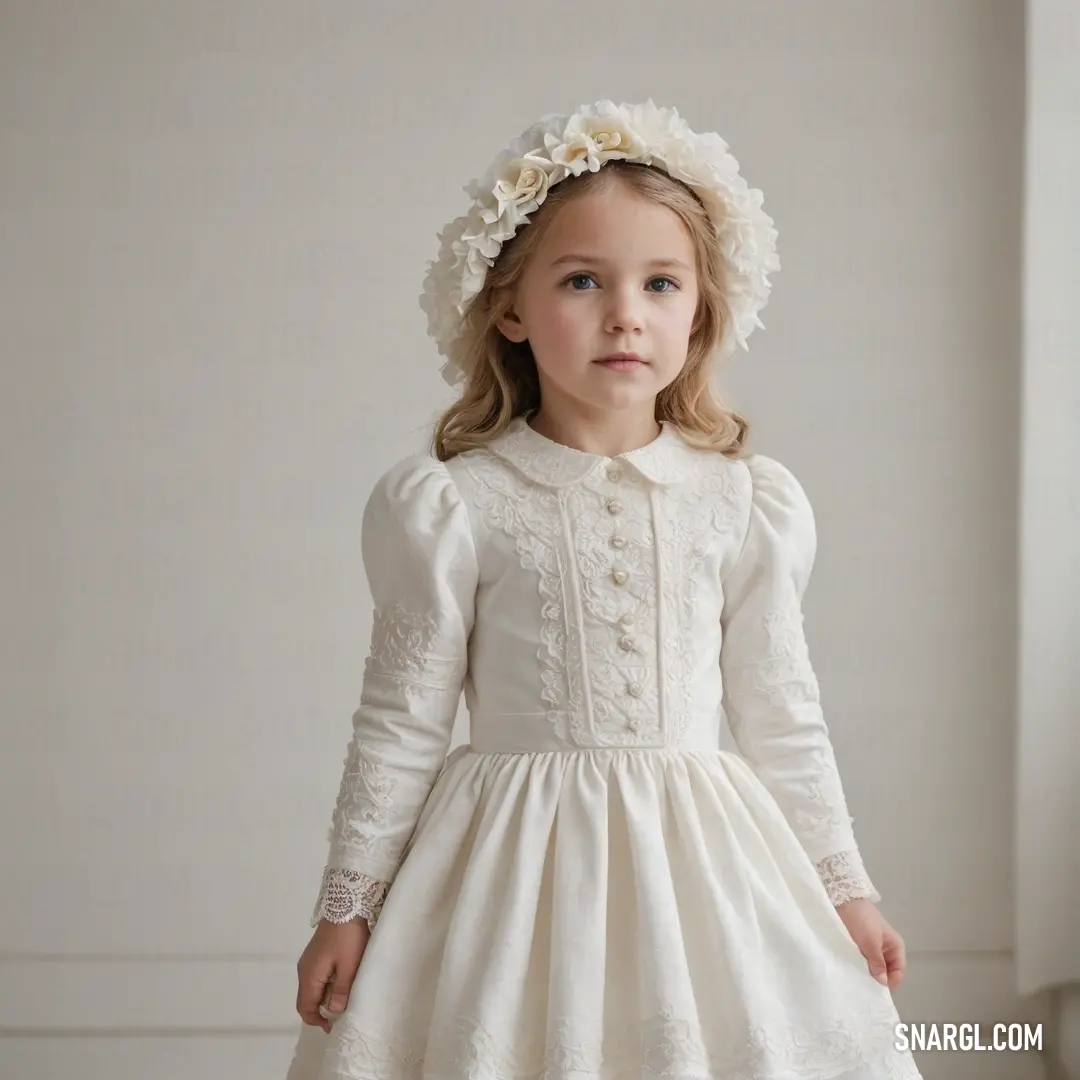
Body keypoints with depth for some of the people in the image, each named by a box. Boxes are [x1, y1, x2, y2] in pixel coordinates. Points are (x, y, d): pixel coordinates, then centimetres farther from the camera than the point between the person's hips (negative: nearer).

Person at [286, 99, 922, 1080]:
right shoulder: (449, 508, -5)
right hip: (516, 869, -2)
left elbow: (783, 719, 9)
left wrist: (845, 888, 11)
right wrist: (348, 905, 1)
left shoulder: (749, 507, 2)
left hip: (698, 862, 2)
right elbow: (401, 724, 0)